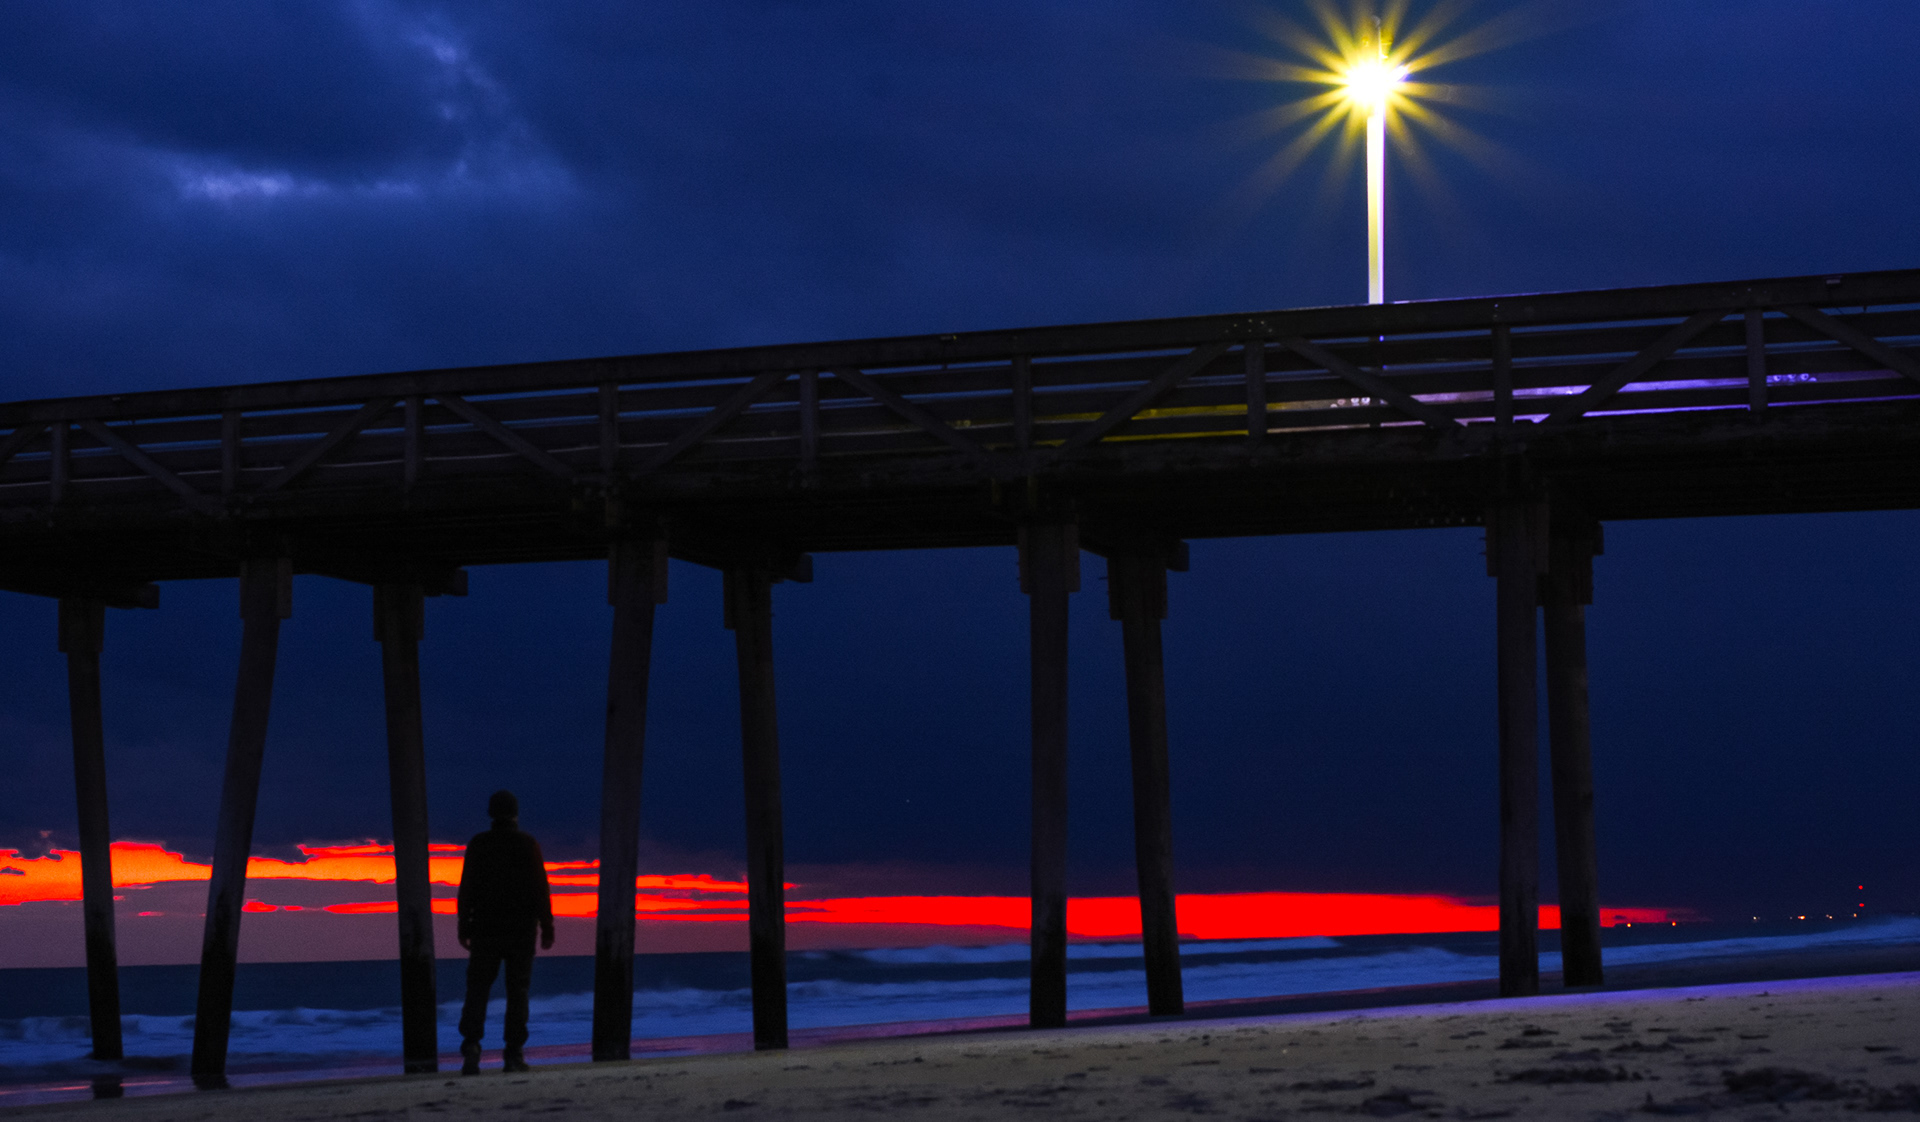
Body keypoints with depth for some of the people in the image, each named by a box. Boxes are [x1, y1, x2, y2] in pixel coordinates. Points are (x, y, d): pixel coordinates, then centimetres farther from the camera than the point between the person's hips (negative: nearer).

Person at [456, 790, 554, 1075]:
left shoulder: (478, 844, -1)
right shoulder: (528, 844, -3)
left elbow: (466, 888, -2)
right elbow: (540, 889, -6)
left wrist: (463, 928, 5)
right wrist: (547, 928, -1)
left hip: (485, 928, 1)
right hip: (521, 930, -1)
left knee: (477, 990, 4)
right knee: (517, 990, 6)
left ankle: (471, 1044, -15)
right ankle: (514, 1054, 3)